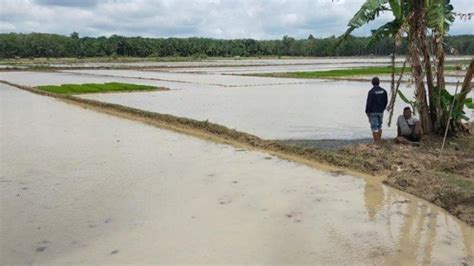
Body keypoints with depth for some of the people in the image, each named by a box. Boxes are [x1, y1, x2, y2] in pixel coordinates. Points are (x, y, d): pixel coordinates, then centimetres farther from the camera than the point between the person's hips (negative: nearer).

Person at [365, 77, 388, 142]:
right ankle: (379, 140, 19)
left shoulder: (371, 91, -14)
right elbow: (386, 101, 10)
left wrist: (367, 111, -4)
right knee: (379, 126, 16)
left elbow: (369, 102, -14)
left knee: (374, 127, -2)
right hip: (380, 112, 6)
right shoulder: (383, 91, 4)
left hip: (373, 112, -6)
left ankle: (376, 142, -2)